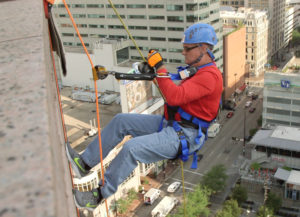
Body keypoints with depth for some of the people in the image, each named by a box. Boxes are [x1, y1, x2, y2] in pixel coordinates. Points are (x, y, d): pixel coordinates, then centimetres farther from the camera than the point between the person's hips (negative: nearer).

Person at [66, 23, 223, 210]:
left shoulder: (210, 75, -19)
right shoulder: (196, 69, 15)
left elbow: (176, 96, -30)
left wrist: (160, 67, -24)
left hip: (184, 136, -10)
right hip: (170, 124, 10)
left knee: (132, 148, -27)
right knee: (121, 121, 4)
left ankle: (99, 196, -10)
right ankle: (85, 163, 9)